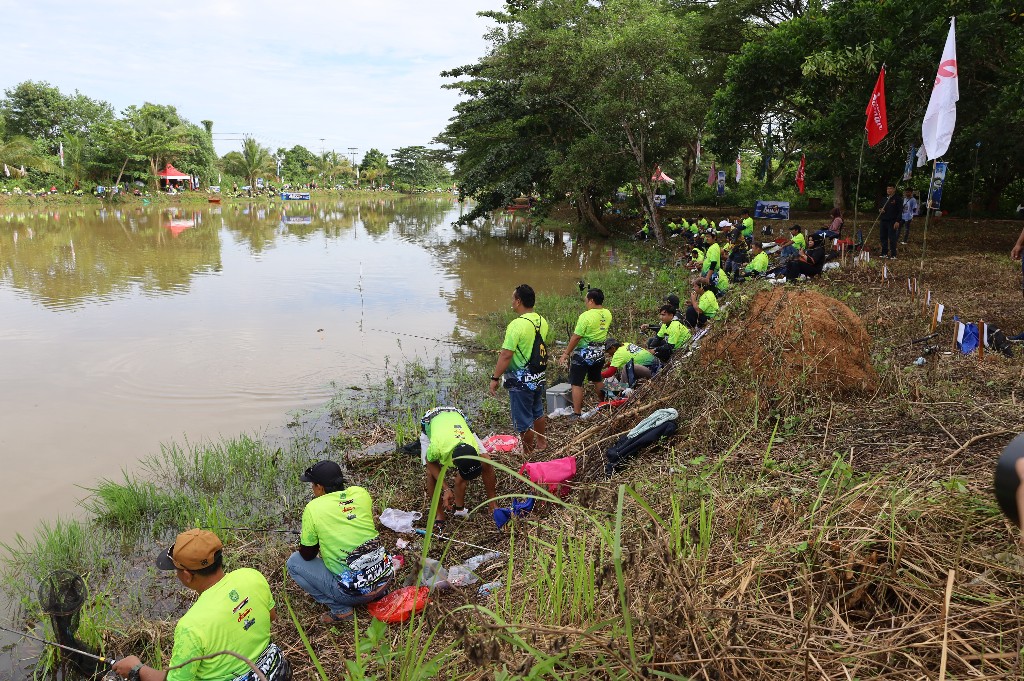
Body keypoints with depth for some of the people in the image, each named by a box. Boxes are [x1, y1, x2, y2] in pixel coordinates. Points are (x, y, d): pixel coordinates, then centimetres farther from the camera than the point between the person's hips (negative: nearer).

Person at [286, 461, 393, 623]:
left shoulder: (313, 508, -11)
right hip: (385, 578, 6)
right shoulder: (361, 493, 0)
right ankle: (378, 592, 20)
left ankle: (339, 609, 4)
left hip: (354, 591, -6)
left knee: (294, 562, 10)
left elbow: (307, 555, 1)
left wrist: (304, 539, 22)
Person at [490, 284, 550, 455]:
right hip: (539, 377, 8)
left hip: (521, 381, -8)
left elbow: (506, 355, -24)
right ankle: (541, 442, 43)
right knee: (537, 411, 26)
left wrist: (495, 378, -17)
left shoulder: (517, 325, -23)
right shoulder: (542, 321, 1)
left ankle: (528, 452, 19)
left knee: (523, 419, 7)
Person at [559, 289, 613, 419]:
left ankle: (577, 414, -3)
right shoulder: (607, 314, -1)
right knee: (597, 380, 24)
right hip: (600, 353, 8)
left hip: (584, 353, -7)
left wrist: (566, 353, -9)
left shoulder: (586, 316, -20)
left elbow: (575, 337, -18)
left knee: (576, 384, -2)